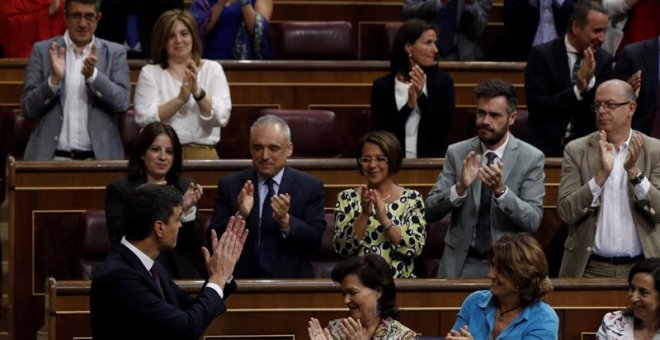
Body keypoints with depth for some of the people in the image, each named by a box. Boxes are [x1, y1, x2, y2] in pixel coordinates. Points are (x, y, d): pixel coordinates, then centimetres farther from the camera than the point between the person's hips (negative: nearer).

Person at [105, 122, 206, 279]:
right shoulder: (119, 189, 3)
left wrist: (187, 210, -10)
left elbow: (195, 247, 6)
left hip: (182, 274, 2)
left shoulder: (185, 187, 12)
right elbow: (118, 243, -7)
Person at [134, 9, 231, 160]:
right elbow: (144, 119, -7)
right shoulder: (150, 72, 6)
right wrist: (180, 99, -17)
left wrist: (198, 92, -16)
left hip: (203, 152, 1)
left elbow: (222, 117, -2)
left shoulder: (212, 69, 9)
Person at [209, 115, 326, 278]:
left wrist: (285, 221, -18)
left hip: (291, 278, 0)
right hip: (241, 279, 0)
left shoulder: (311, 187, 7)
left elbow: (315, 240, 0)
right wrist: (240, 216, -16)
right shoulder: (230, 185, 8)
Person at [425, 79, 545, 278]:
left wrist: (501, 190, -21)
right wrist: (460, 188, -17)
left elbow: (533, 222, -7)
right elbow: (430, 212, 0)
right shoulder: (457, 153, 4)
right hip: (462, 263, 1)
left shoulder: (531, 158, 0)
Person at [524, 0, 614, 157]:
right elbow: (535, 105, -11)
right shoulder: (542, 55, -3)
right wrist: (577, 90, -18)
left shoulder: (604, 60, 7)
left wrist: (590, 83, -15)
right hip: (548, 146, -3)